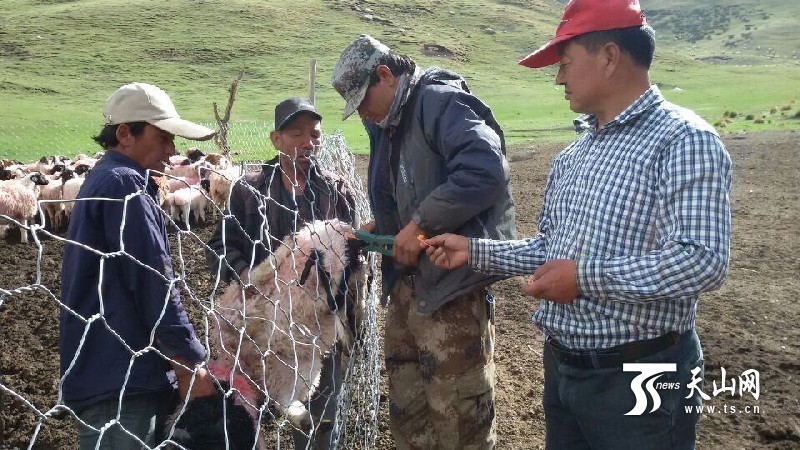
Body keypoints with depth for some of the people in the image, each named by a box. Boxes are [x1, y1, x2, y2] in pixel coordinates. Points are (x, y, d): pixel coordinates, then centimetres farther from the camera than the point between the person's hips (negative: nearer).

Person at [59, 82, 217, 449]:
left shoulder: (103, 180, 18)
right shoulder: (126, 186, -15)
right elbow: (154, 284, -19)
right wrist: (189, 362, -12)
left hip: (105, 373, 10)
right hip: (118, 378, -10)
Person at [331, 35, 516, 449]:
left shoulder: (440, 102, -12)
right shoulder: (390, 123, 16)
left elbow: (484, 169, -28)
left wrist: (420, 224, -23)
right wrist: (380, 226, 8)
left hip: (451, 282, -9)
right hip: (407, 281, 10)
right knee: (407, 411, 18)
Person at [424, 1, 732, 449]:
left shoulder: (684, 140, -16)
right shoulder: (572, 158, 10)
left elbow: (701, 262, -26)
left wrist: (583, 276, -24)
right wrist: (475, 250, 7)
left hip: (638, 378, -7)